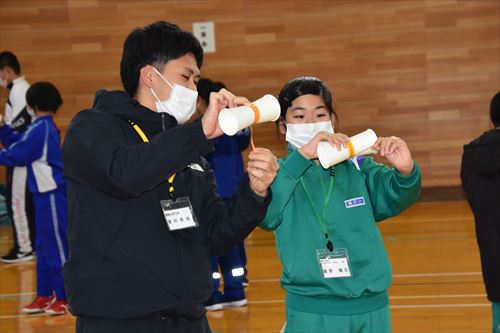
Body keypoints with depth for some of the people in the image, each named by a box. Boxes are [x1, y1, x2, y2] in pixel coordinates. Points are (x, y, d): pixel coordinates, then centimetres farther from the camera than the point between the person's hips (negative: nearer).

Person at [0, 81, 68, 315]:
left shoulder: (39, 129, -16)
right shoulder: (46, 127, 14)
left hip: (52, 194, -10)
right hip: (46, 194, 10)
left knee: (56, 246, -4)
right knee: (44, 247, 13)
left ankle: (63, 297, 2)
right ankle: (44, 296, 19)